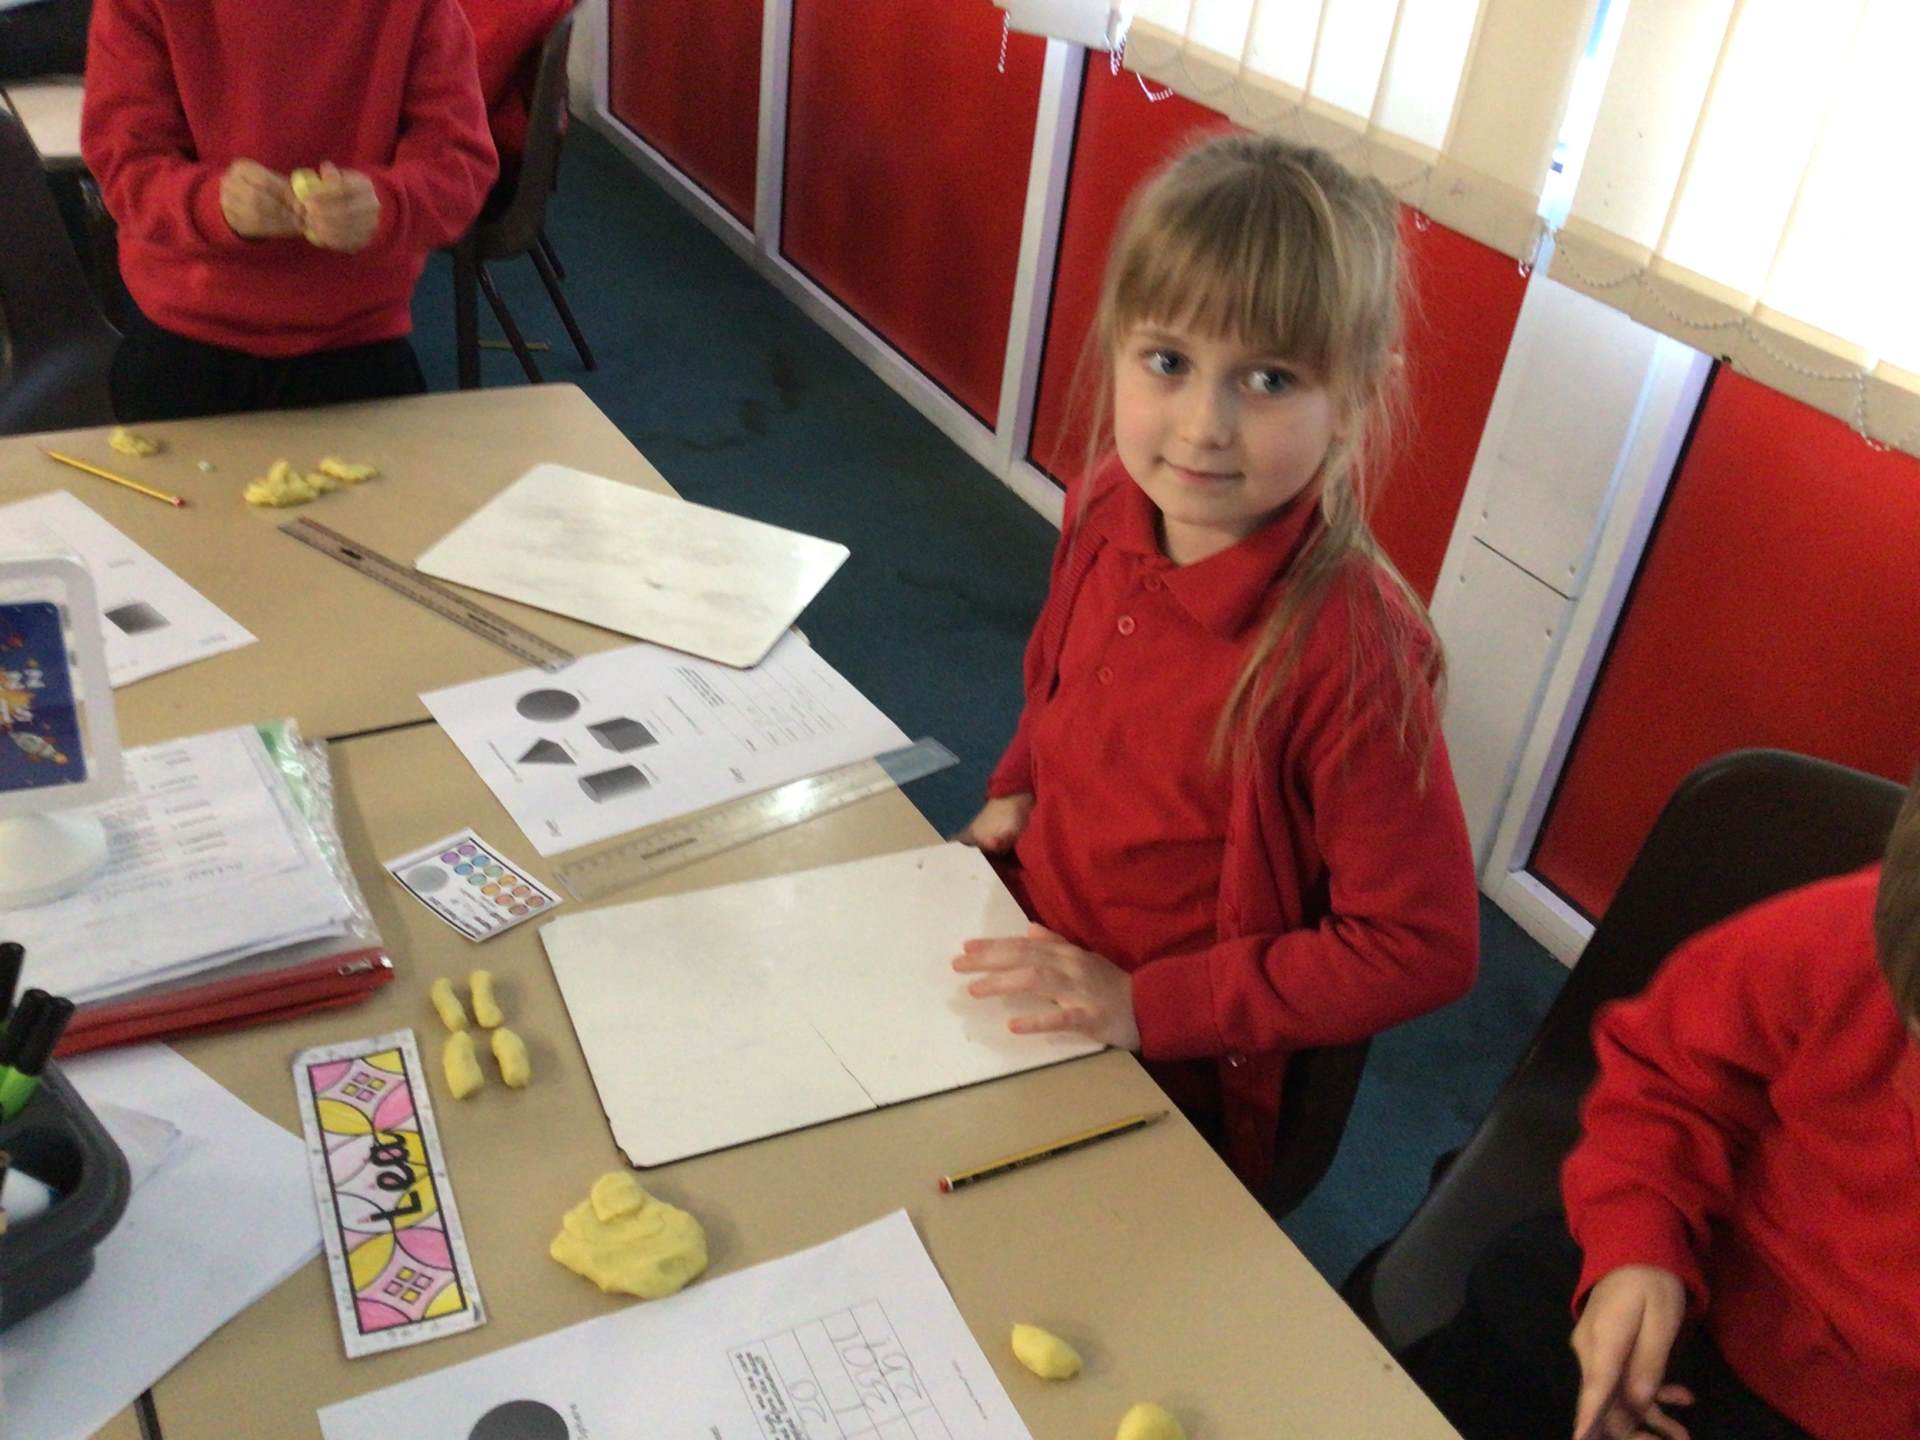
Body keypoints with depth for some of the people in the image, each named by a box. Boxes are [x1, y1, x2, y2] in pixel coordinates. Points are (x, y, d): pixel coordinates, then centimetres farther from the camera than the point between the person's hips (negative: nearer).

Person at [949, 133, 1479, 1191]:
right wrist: (1018, 790, -1)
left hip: (1168, 1087, -6)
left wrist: (1148, 1005, -22)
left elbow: (1417, 947, -21)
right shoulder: (1111, 511, -9)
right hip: (1026, 938, 6)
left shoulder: (1351, 655, -29)